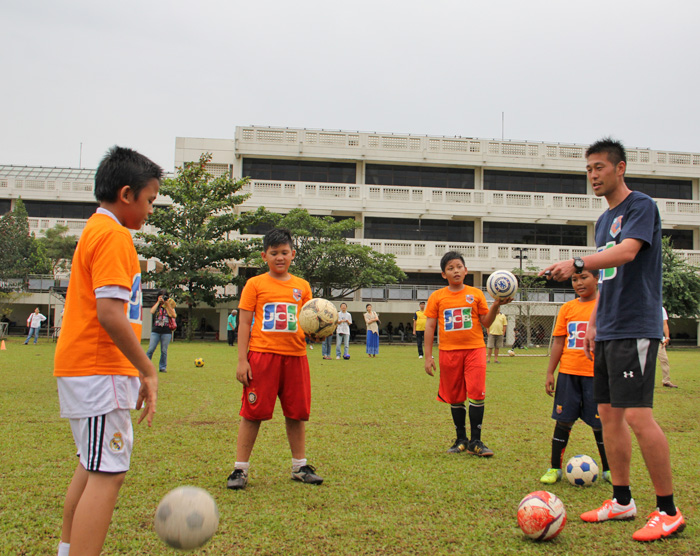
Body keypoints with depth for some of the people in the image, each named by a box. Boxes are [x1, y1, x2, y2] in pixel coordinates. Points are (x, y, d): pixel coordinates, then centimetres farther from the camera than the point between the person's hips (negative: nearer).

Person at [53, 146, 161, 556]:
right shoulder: (114, 235, -14)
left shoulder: (96, 230, 17)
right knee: (108, 474, -9)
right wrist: (148, 371, -18)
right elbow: (110, 313, -23)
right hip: (100, 371, -10)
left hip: (82, 368, 10)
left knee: (93, 467, 19)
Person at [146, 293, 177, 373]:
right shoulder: (156, 305, 13)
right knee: (150, 349, -6)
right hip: (155, 331, 1)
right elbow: (152, 311, -8)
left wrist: (167, 304, -10)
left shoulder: (170, 306, 10)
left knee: (164, 351, 2)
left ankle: (162, 367, 10)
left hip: (166, 332, -1)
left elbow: (174, 315, -9)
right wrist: (158, 302, -6)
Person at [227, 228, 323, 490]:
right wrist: (242, 360, -6)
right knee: (253, 412, -2)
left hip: (295, 354, 3)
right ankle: (240, 468, 8)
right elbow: (244, 323, 1)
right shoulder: (255, 284, 4)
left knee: (296, 412, 8)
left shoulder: (302, 286, 13)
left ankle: (300, 466, 21)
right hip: (262, 353, -3)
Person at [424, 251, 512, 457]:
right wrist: (428, 356, -1)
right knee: (455, 398, 8)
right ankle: (461, 440, 23)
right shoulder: (437, 297, 4)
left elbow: (486, 322, 7)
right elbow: (430, 326, 4)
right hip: (449, 351, 1)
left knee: (477, 394, -9)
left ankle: (475, 442, 1)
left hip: (474, 349, -1)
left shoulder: (476, 294, 6)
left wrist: (495, 306, -12)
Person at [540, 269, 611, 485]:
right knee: (563, 421, 5)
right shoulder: (567, 308, 7)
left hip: (596, 374, -2)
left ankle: (608, 470, 22)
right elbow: (558, 342, 8)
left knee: (599, 424, 5)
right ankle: (555, 468, 15)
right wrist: (550, 373, 5)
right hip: (568, 373, 2)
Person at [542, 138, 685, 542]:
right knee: (608, 413, 9)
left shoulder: (641, 206, -6)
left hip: (635, 330, -9)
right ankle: (622, 501, 20)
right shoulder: (605, 219, 20)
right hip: (608, 333, 9)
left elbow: (627, 252, -24)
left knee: (638, 415, -11)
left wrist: (577, 263, -35)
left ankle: (668, 511, 1)